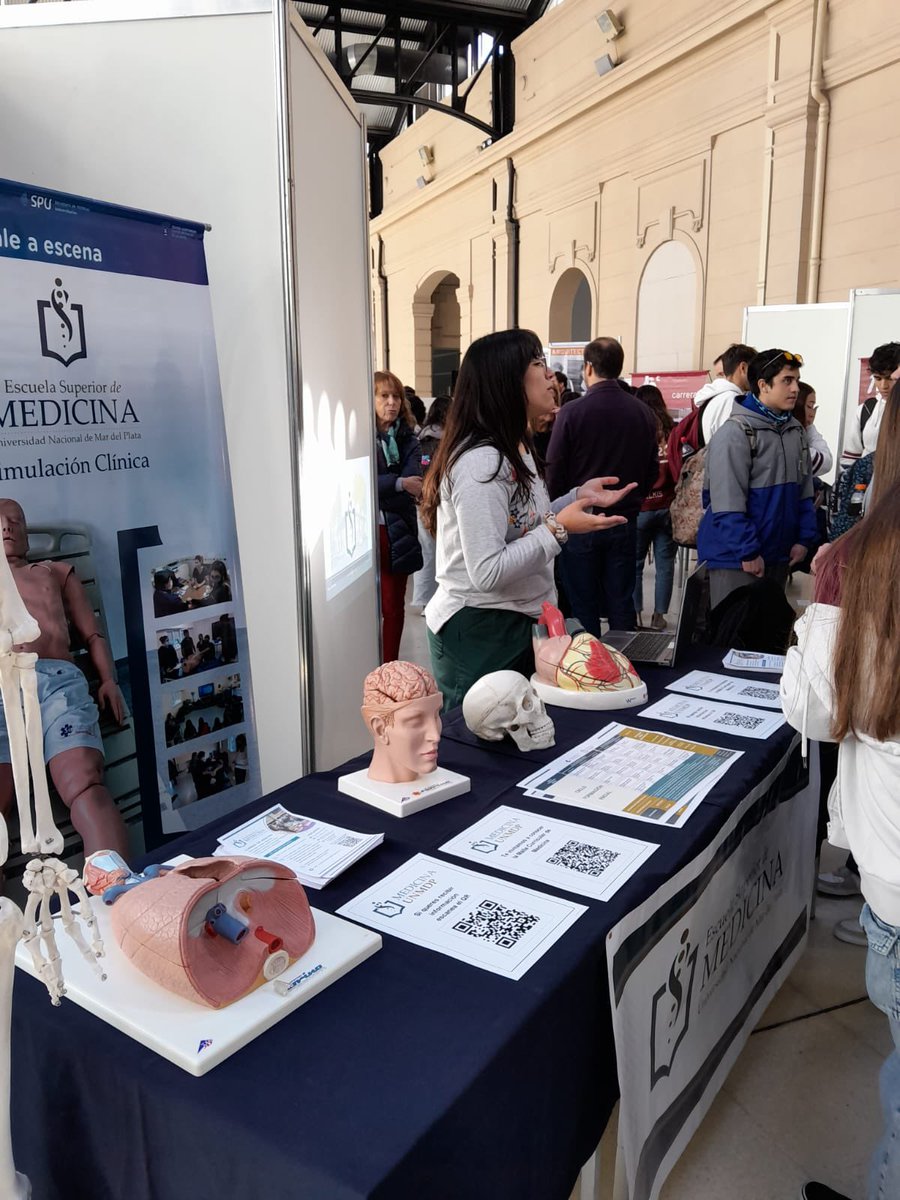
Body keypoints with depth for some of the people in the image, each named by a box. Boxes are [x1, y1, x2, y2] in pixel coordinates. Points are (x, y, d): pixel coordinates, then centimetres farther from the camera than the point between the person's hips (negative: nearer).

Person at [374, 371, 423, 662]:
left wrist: (378, 488, -19)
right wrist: (399, 484, -24)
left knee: (394, 607, 9)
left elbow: (413, 481, -7)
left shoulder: (408, 440, 10)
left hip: (397, 534, 3)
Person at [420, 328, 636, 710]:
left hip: (515, 623, 10)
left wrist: (579, 497, 8)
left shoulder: (515, 448, 10)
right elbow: (487, 573, -28)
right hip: (479, 631, -10)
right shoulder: (480, 460, -24)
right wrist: (559, 529, -25)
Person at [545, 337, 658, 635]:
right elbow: (652, 470, 7)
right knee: (621, 604, 11)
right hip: (625, 520, 3)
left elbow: (554, 473, -10)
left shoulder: (572, 412, -13)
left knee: (584, 606, 6)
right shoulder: (643, 413, 0)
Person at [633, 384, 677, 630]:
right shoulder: (672, 432, -2)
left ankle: (635, 615, 12)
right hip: (667, 506, 2)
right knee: (665, 564, 9)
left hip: (638, 508, -1)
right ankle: (658, 615, 13)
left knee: (634, 563, 9)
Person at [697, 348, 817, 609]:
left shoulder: (795, 431, 11)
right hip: (735, 558, -8)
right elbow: (728, 503, -19)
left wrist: (804, 538, 6)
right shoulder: (735, 432, -15)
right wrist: (748, 551, -18)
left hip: (779, 555, 8)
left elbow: (804, 491, 15)